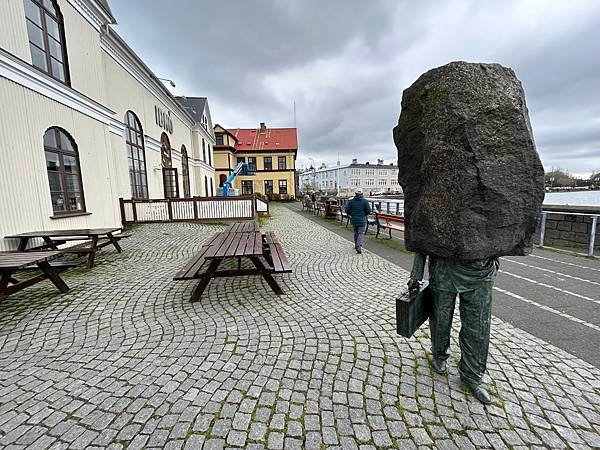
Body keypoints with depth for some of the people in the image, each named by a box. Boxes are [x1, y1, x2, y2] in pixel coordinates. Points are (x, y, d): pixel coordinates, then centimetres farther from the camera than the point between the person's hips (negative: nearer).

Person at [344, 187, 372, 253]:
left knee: (356, 233, 19)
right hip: (362, 220, -3)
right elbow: (369, 211, -9)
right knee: (361, 233, 1)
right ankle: (359, 246, -16)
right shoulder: (365, 201, -7)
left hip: (354, 220, 3)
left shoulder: (351, 201, -1)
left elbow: (347, 210, -3)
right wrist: (364, 214, 11)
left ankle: (356, 245, 33)